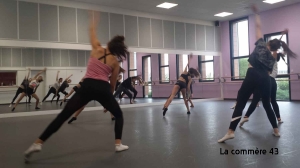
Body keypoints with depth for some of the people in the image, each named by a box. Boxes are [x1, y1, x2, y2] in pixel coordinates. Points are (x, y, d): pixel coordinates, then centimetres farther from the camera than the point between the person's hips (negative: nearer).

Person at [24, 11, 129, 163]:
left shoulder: (97, 49, 9)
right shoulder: (115, 62, 8)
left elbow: (92, 32, 27)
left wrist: (93, 19, 45)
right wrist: (108, 97, 25)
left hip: (87, 86, 1)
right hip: (103, 89, -1)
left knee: (63, 116, 3)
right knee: (119, 115, 21)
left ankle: (38, 143, 1)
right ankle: (118, 144, 13)